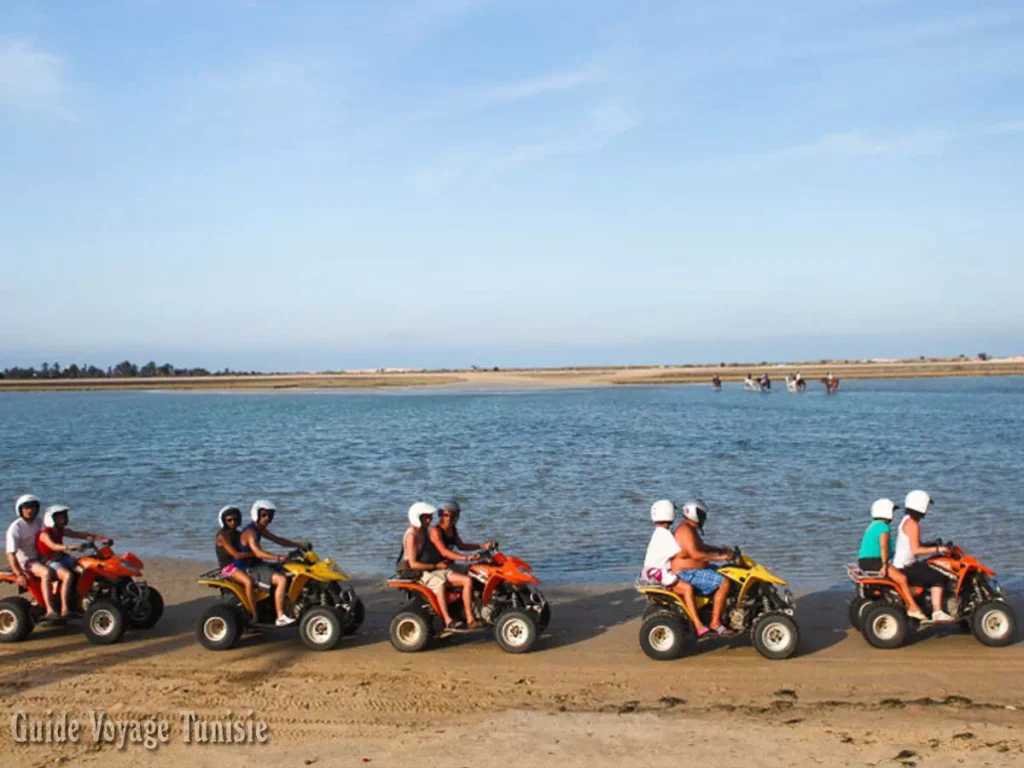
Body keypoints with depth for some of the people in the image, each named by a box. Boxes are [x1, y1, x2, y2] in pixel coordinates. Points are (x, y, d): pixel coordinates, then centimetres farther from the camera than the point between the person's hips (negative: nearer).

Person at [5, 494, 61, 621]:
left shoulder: (38, 522, 7)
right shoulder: (15, 528, -14)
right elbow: (11, 554, -20)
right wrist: (19, 575, -29)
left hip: (40, 558, 8)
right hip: (25, 562, -8)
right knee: (47, 573, -35)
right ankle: (50, 611, -42)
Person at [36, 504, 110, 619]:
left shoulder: (61, 531, 11)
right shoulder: (44, 534, -14)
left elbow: (79, 534, 5)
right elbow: (53, 546, -34)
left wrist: (100, 538, -6)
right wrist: (68, 548, -52)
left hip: (62, 558, 9)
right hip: (50, 562, -9)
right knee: (68, 576, -35)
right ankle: (64, 609, -35)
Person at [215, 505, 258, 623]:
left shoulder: (238, 534, 14)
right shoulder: (223, 536, -11)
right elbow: (236, 554, -20)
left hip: (241, 565, 9)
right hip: (228, 567, -9)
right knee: (248, 581, -34)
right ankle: (255, 616, -35)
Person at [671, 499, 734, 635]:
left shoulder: (691, 529, 15)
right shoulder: (686, 531, -19)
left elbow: (701, 547, 28)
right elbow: (696, 554, -30)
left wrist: (720, 549, 15)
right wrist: (720, 557, -26)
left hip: (691, 571, 12)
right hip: (687, 573, -12)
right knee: (724, 583, -21)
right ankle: (715, 623, -19)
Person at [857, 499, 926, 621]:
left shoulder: (873, 525, 21)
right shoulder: (884, 527, -9)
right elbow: (883, 547, -20)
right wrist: (884, 565, -24)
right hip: (873, 561, -11)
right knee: (901, 578, -20)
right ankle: (913, 607, -20)